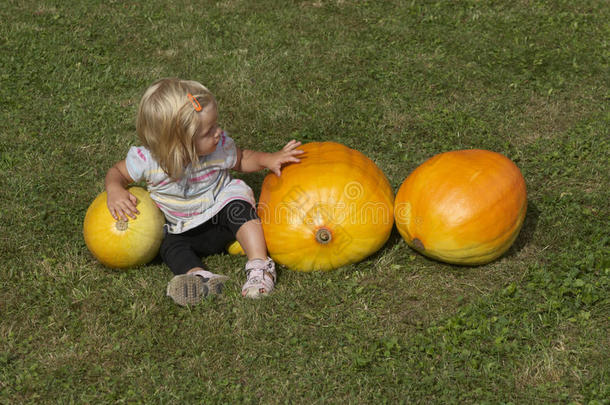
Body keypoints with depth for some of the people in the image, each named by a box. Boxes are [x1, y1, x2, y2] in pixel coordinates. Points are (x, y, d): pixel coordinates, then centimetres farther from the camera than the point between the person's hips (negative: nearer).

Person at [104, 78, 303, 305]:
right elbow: (117, 172, -4)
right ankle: (200, 276, -47)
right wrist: (115, 190, -27)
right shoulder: (147, 159, -22)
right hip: (183, 232, 1)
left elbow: (241, 160, 4)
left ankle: (260, 266, -32)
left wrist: (269, 160, -14)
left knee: (239, 207, -29)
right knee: (170, 246, -25)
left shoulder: (220, 146, -18)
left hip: (219, 210, -1)